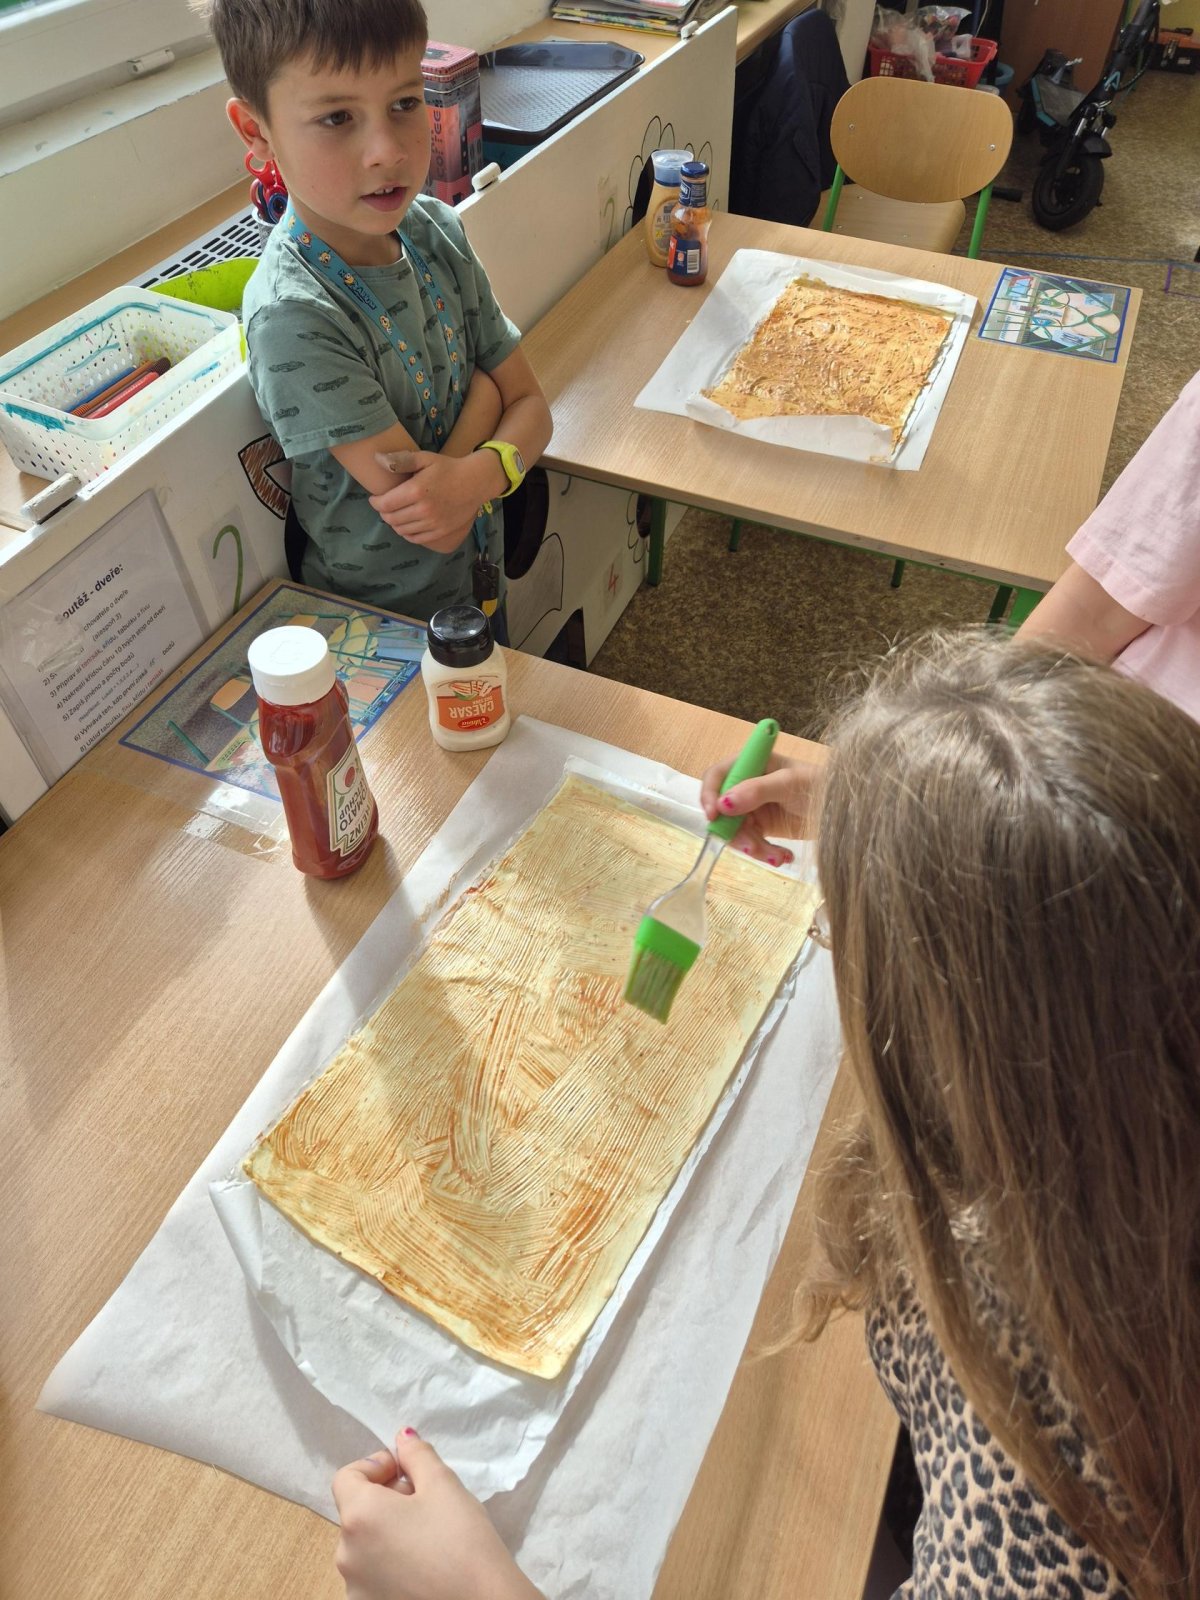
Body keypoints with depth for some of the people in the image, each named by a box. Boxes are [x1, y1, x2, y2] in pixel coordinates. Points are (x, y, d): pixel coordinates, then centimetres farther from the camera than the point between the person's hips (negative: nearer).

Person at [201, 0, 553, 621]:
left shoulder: (437, 230, -7)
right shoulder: (291, 317, -28)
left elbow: (529, 405, -5)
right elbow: (453, 483, -28)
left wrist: (479, 472, -26)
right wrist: (484, 385, -13)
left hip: (479, 580, 6)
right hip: (380, 615, -6)